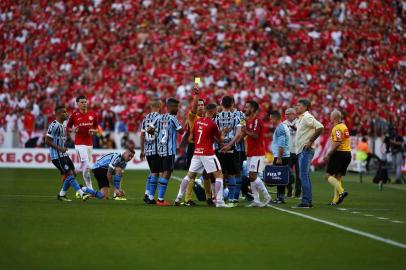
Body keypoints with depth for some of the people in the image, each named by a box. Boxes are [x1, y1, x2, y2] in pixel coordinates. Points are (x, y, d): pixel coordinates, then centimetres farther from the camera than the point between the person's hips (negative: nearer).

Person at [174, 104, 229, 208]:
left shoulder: (197, 121, 7)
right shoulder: (212, 124, -11)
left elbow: (191, 138, 16)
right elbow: (220, 140, -1)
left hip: (196, 153, 6)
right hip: (208, 154, -6)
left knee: (190, 175, 14)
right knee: (219, 175, 0)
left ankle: (178, 198, 13)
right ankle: (219, 202, -8)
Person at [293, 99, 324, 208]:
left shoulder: (307, 117, -13)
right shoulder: (301, 118, 17)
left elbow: (320, 128, -24)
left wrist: (311, 141, -20)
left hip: (306, 150, -10)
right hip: (301, 150, 10)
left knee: (304, 176, -12)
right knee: (305, 176, 11)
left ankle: (305, 201, -13)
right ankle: (308, 202, 14)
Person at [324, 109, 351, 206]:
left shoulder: (337, 128, -13)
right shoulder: (344, 126, 16)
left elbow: (337, 143, -23)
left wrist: (329, 154, -18)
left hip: (339, 153, -9)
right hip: (348, 153, 9)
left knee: (328, 175, -3)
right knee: (338, 177, 11)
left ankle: (341, 191, -20)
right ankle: (336, 200, 8)